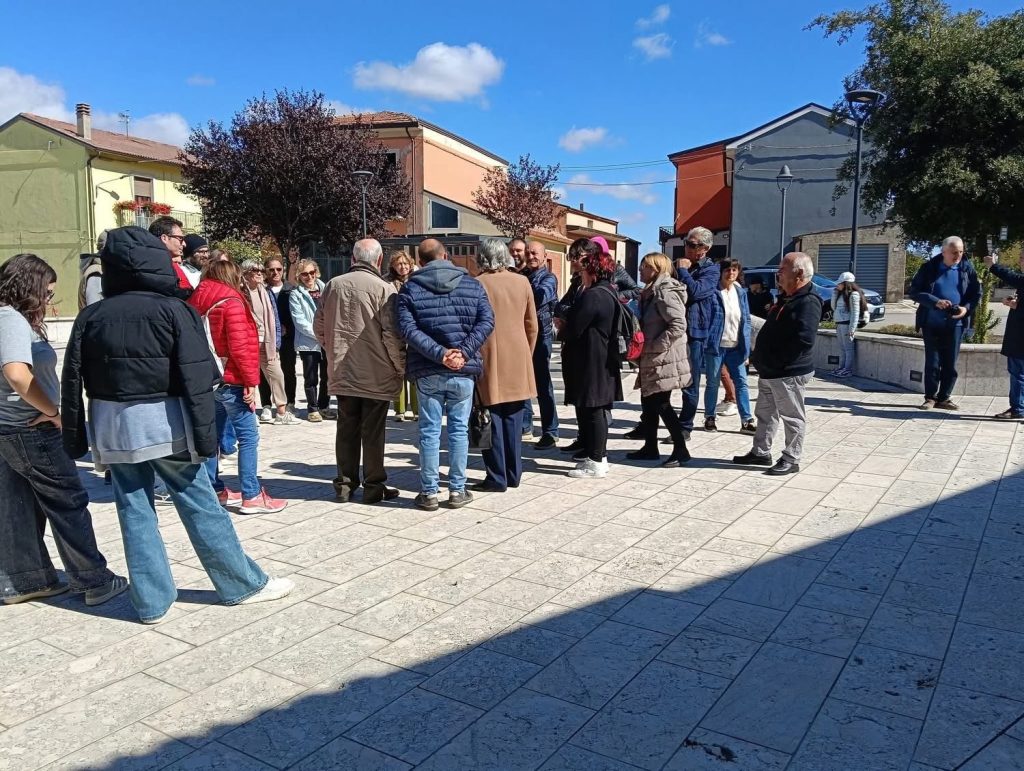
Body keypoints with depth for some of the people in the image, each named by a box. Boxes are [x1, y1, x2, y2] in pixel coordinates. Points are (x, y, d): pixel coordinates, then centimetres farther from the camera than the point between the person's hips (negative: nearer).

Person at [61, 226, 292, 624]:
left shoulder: (90, 317, 4)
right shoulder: (173, 310, -8)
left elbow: (72, 383, 5)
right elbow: (198, 380, -14)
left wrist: (75, 439, 12)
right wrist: (205, 436, -11)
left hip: (111, 427, 4)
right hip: (163, 423, -4)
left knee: (134, 510, 12)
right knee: (200, 505, 5)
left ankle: (151, 601, 18)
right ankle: (244, 584, 17)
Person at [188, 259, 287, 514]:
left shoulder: (196, 303, 12)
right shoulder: (231, 302, -11)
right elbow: (239, 346, -18)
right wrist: (250, 380, -14)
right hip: (230, 380, -8)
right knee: (248, 437, -5)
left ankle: (215, 489, 21)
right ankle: (251, 496, -7)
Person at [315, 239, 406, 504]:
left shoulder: (333, 285, 2)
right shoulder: (383, 288, -12)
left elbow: (319, 325, 9)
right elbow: (392, 333, -15)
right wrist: (401, 366, -2)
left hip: (342, 372, 4)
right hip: (376, 373, -4)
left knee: (347, 428, 13)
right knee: (373, 431, 4)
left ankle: (345, 483, 20)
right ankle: (373, 486, 11)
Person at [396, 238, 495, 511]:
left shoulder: (410, 288, 1)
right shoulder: (472, 284, 5)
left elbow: (408, 328, -11)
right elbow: (486, 321, -6)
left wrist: (438, 353, -15)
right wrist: (464, 352, -11)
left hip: (427, 372, 0)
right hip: (463, 370, 1)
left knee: (429, 431, 6)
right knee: (459, 429, 9)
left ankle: (429, 492, 12)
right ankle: (457, 491, 15)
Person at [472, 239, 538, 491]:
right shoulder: (522, 282, 4)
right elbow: (532, 326, 8)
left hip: (488, 360, -4)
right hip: (517, 361, 4)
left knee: (492, 420, 3)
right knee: (513, 418, 12)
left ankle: (497, 478, 6)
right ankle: (514, 473, 19)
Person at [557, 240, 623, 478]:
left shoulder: (592, 296, -19)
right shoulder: (610, 293, 13)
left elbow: (573, 330, -19)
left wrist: (561, 327, 2)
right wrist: (567, 325, 16)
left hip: (591, 365, -10)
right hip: (605, 362, 10)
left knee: (592, 410, -3)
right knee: (598, 410, 16)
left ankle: (595, 462, 3)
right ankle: (599, 456, 24)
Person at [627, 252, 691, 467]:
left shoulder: (665, 292, -15)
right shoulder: (651, 292, 16)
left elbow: (678, 325, -24)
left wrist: (653, 346, -22)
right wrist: (641, 345, 10)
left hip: (664, 360, -10)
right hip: (652, 360, 10)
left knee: (662, 405, -6)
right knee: (648, 403, 13)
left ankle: (680, 449, 3)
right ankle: (650, 447, 22)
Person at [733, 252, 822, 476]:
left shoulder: (808, 302, -18)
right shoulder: (785, 298, 15)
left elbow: (804, 339, -28)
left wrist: (777, 361, -21)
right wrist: (762, 357, 12)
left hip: (788, 374, -10)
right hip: (768, 372, 10)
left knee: (792, 417, 2)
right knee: (765, 414, 19)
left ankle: (791, 459, 12)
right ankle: (761, 452, 31)